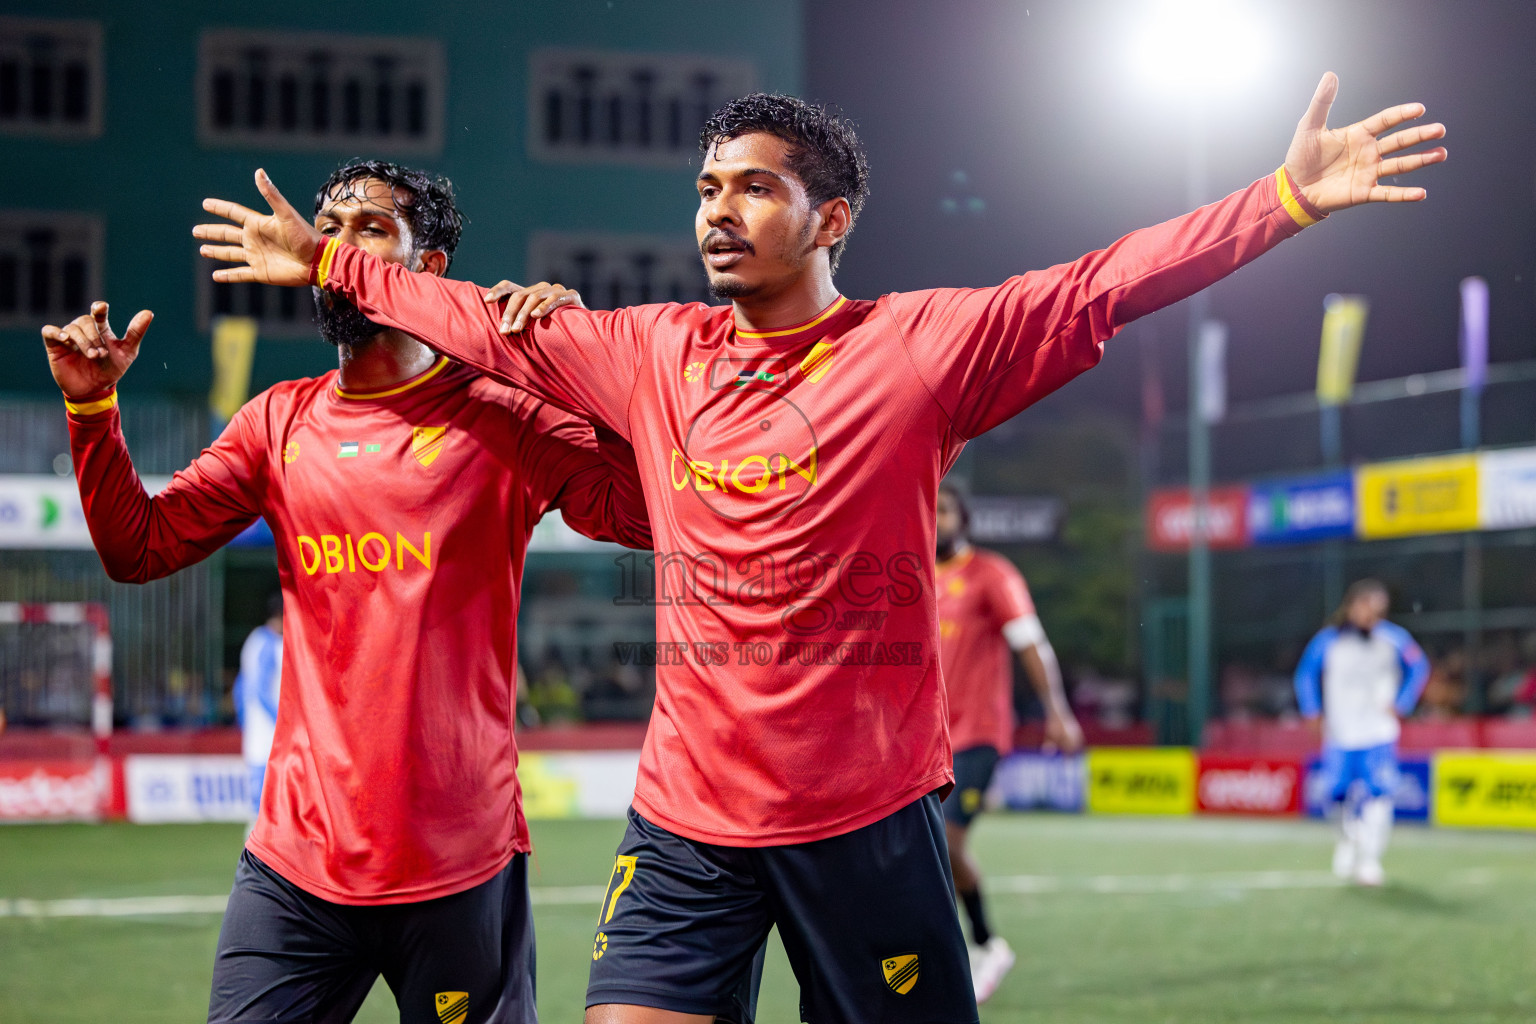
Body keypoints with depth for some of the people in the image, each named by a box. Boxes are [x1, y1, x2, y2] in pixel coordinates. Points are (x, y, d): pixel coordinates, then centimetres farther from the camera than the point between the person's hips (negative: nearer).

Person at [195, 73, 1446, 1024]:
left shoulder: (920, 345, -5)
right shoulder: (654, 354, 8)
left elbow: (1101, 289, -11)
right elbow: (490, 324, 20)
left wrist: (1287, 198, -19)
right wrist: (330, 262, 26)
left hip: (867, 814, -3)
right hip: (686, 812, 3)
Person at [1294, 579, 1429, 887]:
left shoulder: (1393, 638, -2)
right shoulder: (1328, 641, -2)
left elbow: (1418, 668, 10)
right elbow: (1306, 674, 11)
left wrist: (1400, 705, 1)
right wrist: (1313, 713, 6)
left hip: (1380, 734, -1)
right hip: (1340, 735, 1)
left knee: (1378, 795, -14)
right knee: (1343, 794, 4)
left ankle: (1370, 860, -9)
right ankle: (1348, 840, 35)